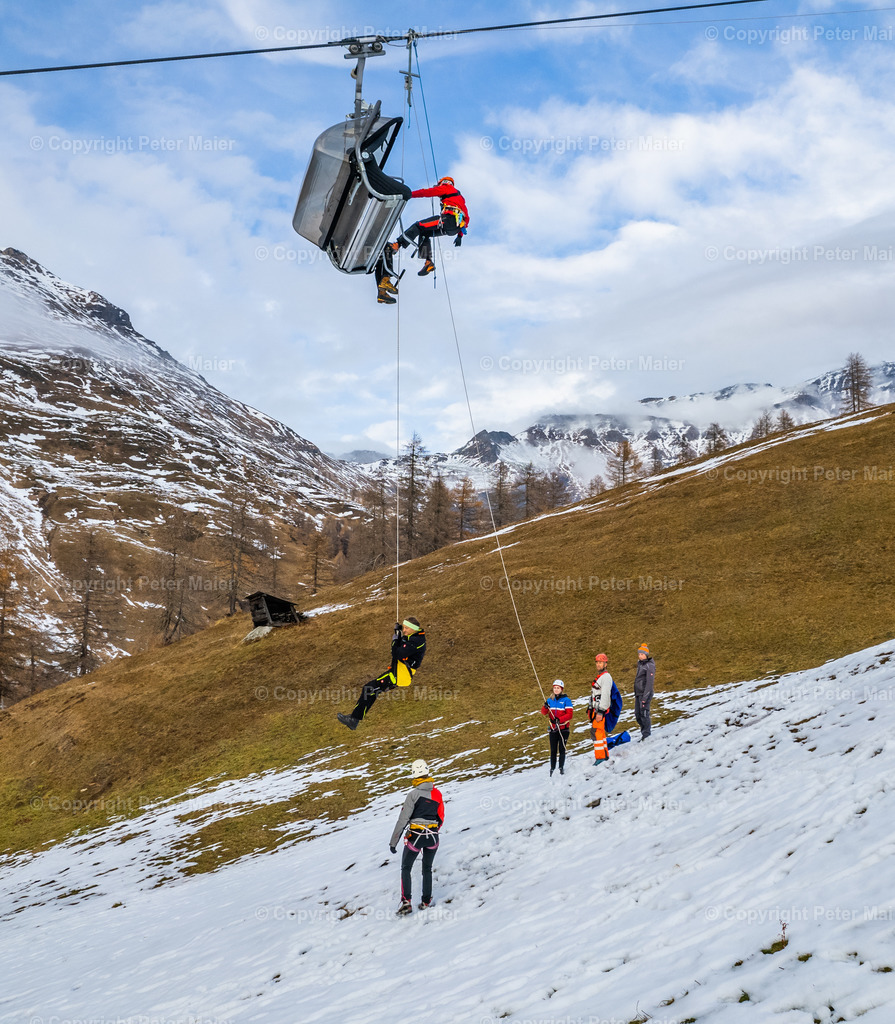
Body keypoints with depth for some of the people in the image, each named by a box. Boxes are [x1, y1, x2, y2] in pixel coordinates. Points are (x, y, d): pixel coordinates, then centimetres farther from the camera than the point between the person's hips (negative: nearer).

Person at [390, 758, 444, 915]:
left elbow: (403, 819, -14)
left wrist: (393, 841, -9)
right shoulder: (437, 793, 1)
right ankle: (426, 902, 23)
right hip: (433, 837, 4)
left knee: (406, 868, 12)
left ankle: (406, 901, -2)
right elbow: (441, 819, 10)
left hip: (415, 837, -4)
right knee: (427, 869, 22)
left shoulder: (413, 794, -14)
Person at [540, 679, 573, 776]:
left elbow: (570, 714, -11)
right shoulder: (550, 700, 9)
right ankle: (552, 769, 9)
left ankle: (561, 767, 9)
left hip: (563, 729, -3)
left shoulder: (566, 700, -4)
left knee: (562, 749, 0)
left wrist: (559, 719, -23)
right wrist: (545, 707, -18)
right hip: (553, 728, 3)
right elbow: (543, 712, 4)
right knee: (553, 750, 5)